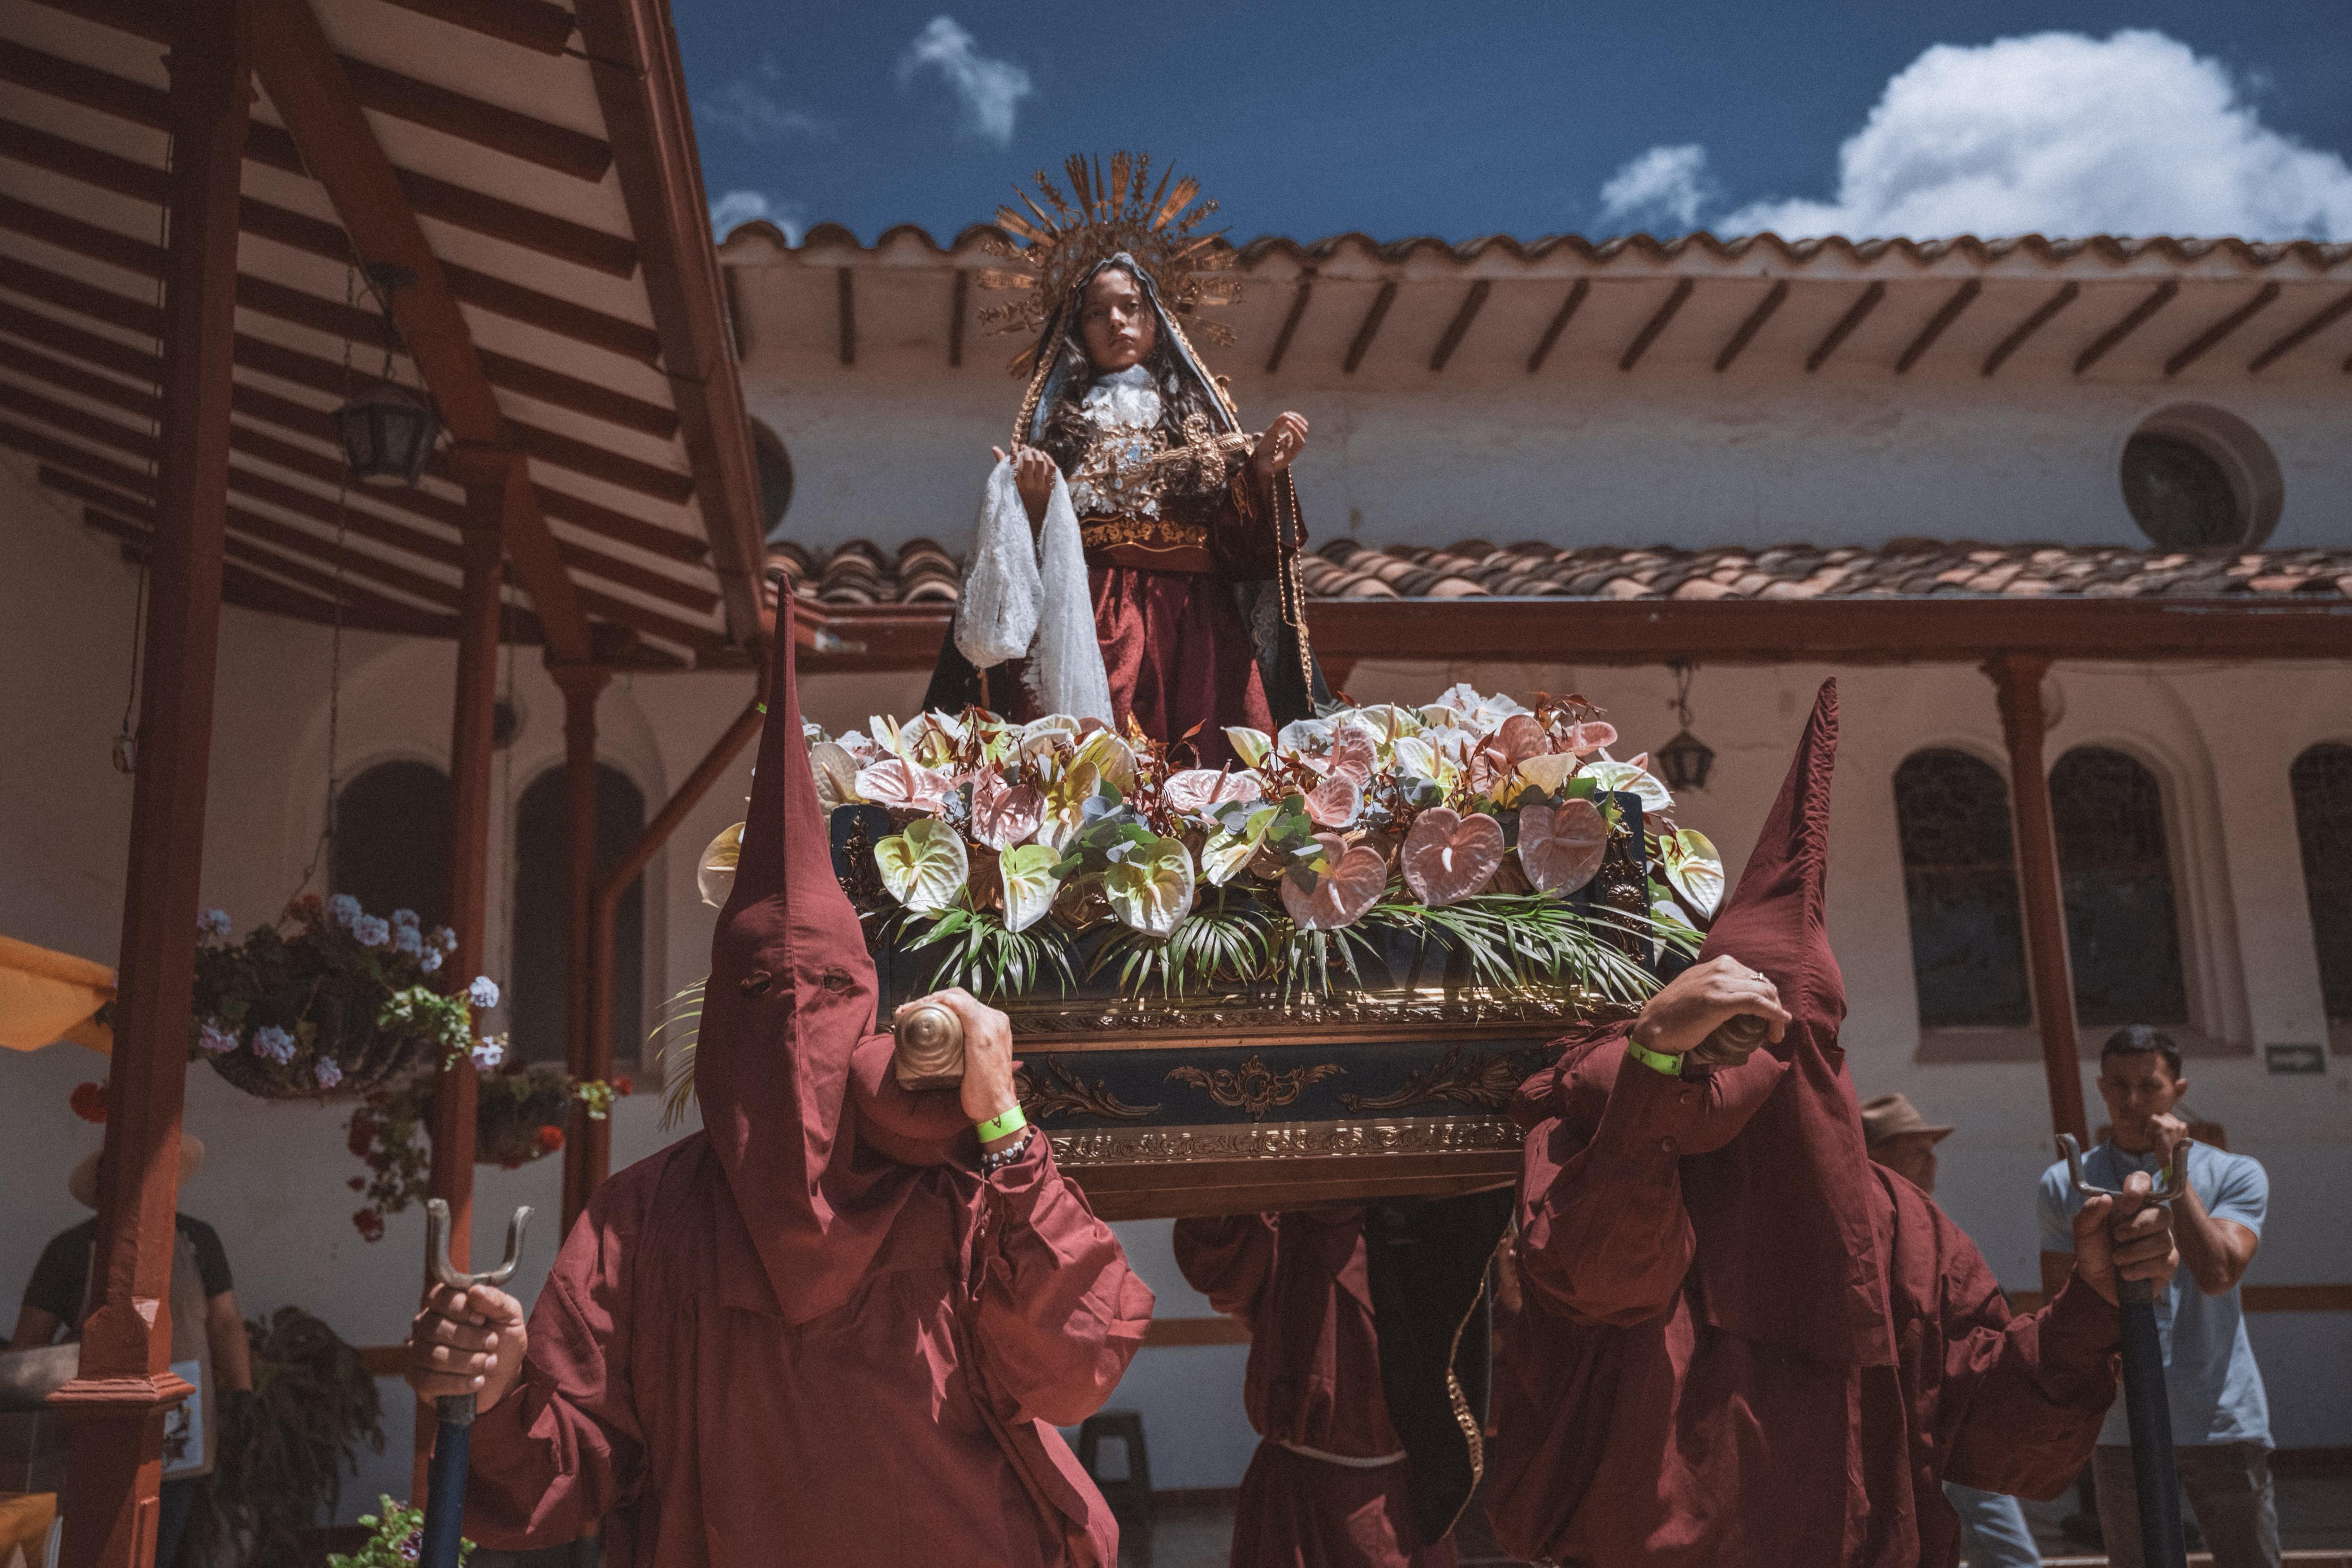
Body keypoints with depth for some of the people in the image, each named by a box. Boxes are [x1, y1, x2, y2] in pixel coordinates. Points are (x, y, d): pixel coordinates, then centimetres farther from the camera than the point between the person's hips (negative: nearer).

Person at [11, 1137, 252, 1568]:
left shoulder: (198, 1241, 4)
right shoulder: (72, 1251, -1)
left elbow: (226, 1325, 5)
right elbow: (28, 1343, 1)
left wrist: (242, 1404, -4)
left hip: (179, 1443, 2)